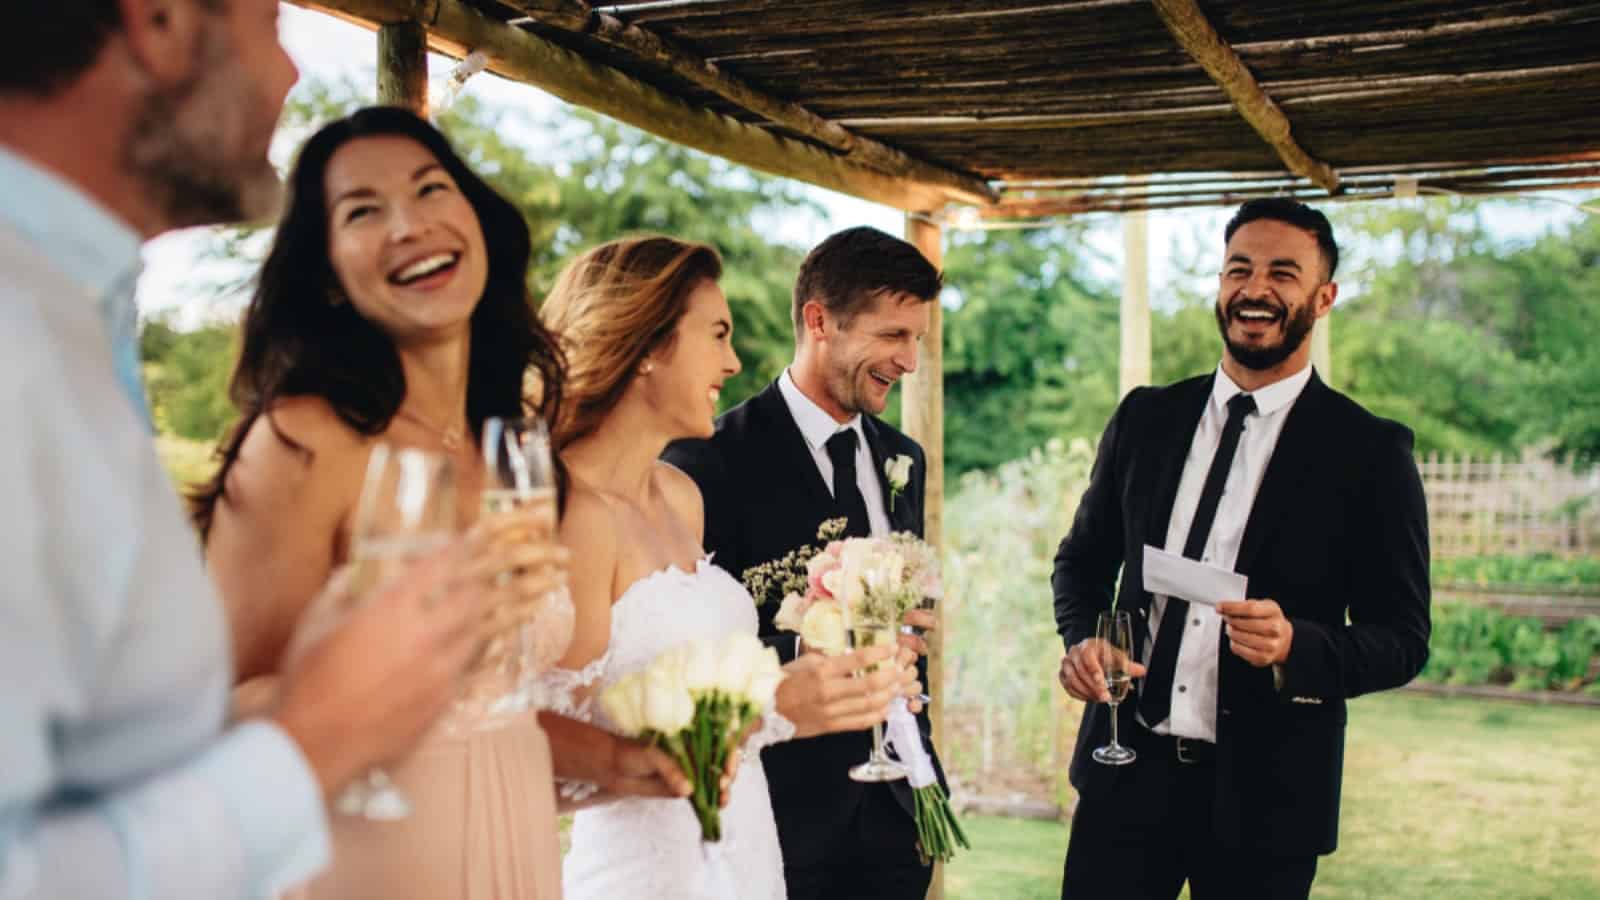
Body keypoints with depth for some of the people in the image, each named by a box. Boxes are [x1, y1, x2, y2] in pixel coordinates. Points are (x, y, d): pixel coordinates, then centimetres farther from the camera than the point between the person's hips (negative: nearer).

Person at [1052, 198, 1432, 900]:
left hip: (1265, 791, -2)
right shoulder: (1145, 419, 6)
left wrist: (1295, 646, -23)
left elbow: (1402, 638, -4)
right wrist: (1081, 637, -4)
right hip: (1127, 770, 3)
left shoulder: (1370, 452, -5)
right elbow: (1083, 557, 16)